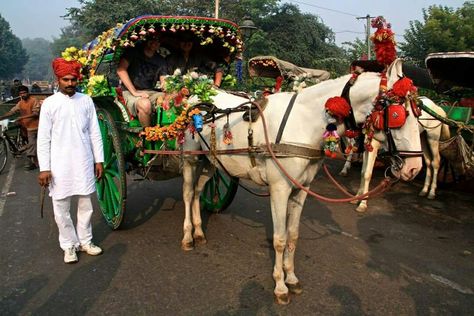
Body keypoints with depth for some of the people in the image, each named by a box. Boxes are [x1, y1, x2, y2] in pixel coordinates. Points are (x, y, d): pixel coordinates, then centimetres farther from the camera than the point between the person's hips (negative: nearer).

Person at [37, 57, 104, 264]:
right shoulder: (50, 103, -3)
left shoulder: (86, 101, 3)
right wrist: (44, 168, -7)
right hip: (59, 165, -2)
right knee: (61, 207, 7)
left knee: (86, 204, 12)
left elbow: (94, 133, 6)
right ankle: (69, 245, 24)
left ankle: (85, 241, 28)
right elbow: (43, 139, -3)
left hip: (84, 163, 2)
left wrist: (99, 160, 4)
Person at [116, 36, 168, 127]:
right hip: (130, 92, -4)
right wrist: (134, 92, -18)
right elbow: (120, 70, -10)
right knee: (145, 104, -38)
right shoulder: (133, 52, 2)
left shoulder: (161, 61, 14)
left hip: (151, 92, 4)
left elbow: (164, 82, 9)